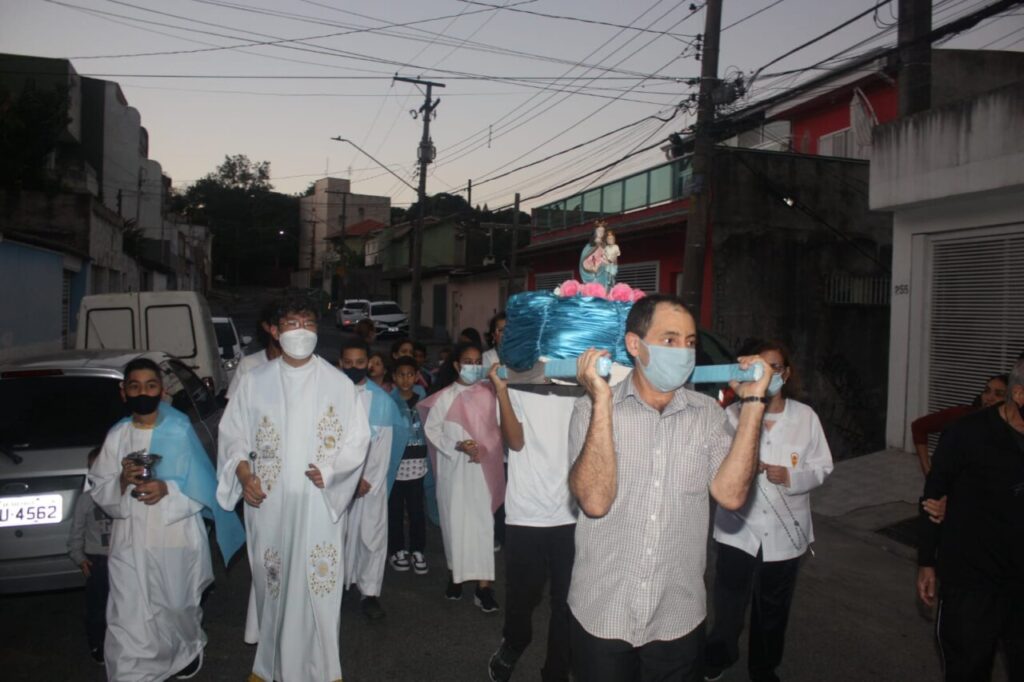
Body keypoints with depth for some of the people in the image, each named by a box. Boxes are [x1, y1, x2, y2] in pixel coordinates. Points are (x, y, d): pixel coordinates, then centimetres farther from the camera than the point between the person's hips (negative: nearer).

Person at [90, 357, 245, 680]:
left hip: (177, 539, -1)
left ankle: (188, 651, 45)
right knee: (130, 619, -4)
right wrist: (121, 481, -16)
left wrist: (167, 489, -21)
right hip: (130, 542, 1)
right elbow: (99, 490, 4)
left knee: (177, 606, 17)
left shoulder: (181, 431, -5)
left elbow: (202, 486, -5)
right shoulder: (116, 436, 2)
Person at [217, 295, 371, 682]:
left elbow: (357, 437, 1)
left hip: (319, 501, -1)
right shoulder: (255, 381, 5)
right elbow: (233, 432, 10)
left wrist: (330, 470, -14)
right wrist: (243, 472, -6)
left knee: (318, 584, 0)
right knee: (273, 584, 8)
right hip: (267, 501, 2)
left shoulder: (337, 383, 1)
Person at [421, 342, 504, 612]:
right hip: (454, 468, 0)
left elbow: (496, 428, 2)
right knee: (455, 521, 9)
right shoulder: (446, 397, -2)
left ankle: (484, 584, 1)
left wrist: (484, 450, -12)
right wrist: (458, 446, -12)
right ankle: (455, 575, 27)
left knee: (483, 523, -3)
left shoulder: (488, 394, 0)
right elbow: (431, 429, -1)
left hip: (482, 468, 0)